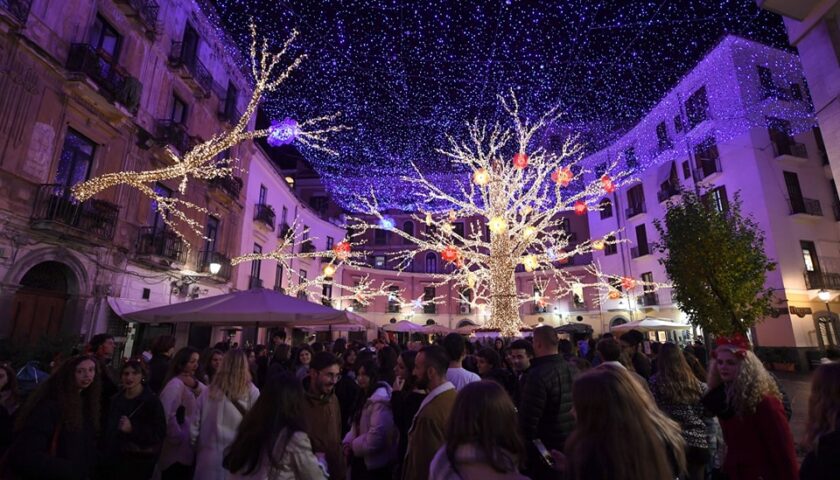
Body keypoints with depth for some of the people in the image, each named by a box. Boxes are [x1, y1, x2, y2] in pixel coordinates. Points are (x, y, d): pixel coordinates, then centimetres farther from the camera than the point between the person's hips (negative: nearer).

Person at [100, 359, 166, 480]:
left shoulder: (152, 401, -15)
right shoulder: (116, 399, 7)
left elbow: (159, 433, -19)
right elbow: (108, 429, 21)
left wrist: (132, 429, -27)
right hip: (114, 459, 6)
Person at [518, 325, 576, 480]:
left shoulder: (538, 374, -25)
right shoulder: (572, 369, 0)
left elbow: (529, 418, -23)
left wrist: (525, 445, -8)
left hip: (546, 447, -7)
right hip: (571, 444, 7)